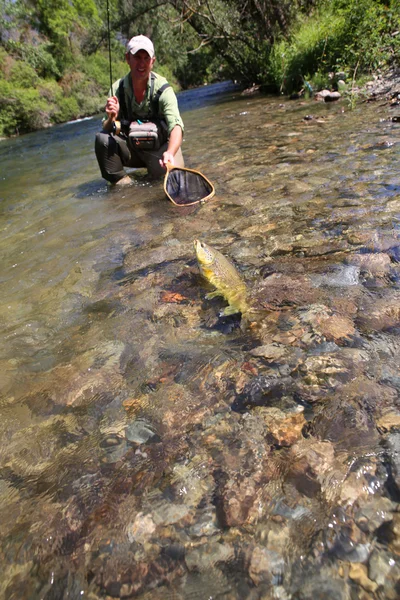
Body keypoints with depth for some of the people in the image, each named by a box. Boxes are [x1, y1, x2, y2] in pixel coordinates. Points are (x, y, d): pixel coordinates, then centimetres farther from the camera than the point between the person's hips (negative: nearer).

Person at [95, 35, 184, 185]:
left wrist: (170, 153, -53)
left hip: (160, 148, -1)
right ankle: (120, 182, -4)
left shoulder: (163, 89, -17)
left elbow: (176, 127, -32)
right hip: (131, 148, 2)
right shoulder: (118, 89, -7)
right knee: (102, 138, -21)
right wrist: (112, 118, -31)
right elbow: (107, 129, -7)